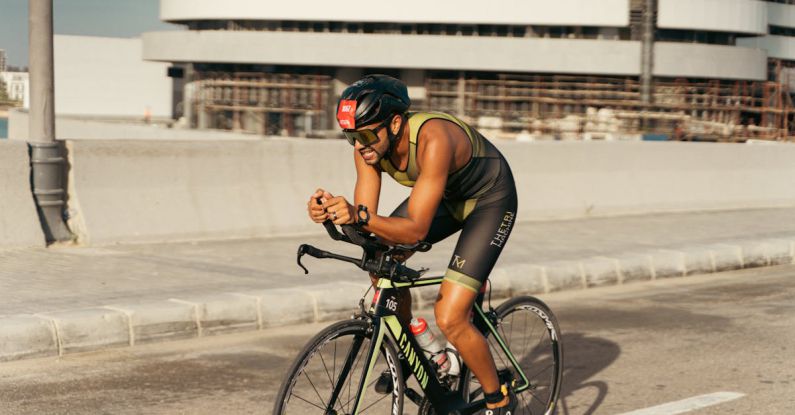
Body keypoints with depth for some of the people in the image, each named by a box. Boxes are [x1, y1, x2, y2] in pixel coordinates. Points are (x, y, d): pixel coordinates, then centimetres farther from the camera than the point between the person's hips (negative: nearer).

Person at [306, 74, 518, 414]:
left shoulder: (433, 140, -39)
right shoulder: (370, 143, -18)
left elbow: (416, 229, -40)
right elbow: (366, 219, -18)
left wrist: (361, 217, -54)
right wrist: (331, 213, -38)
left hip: (490, 199, -7)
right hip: (447, 195, 7)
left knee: (449, 319, -15)